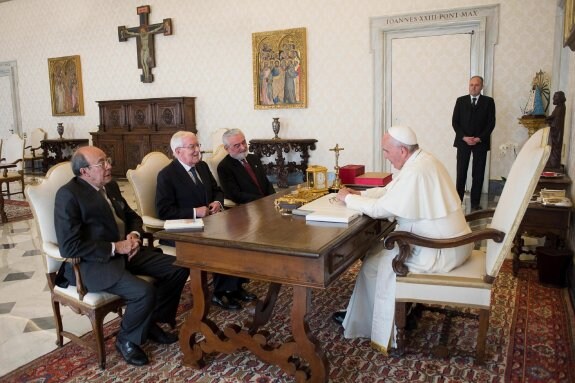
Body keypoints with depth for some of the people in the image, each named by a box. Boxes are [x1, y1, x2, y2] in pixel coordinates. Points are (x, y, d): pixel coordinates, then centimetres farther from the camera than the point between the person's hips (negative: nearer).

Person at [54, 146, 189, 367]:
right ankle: (127, 339, 1)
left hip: (125, 251, 8)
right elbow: (69, 247, -21)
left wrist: (134, 234, -2)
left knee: (178, 268, -4)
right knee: (144, 292, -29)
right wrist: (115, 248, -20)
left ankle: (152, 321, 14)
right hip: (92, 262, -8)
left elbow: (132, 216, 21)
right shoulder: (68, 195, -15)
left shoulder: (110, 186, 9)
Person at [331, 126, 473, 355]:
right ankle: (359, 317, 22)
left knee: (377, 263, 0)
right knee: (380, 250, 13)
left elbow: (380, 209, -23)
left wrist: (348, 198, -8)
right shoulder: (421, 161, 6)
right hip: (447, 240, 10)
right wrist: (360, 194, 4)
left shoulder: (416, 172, -26)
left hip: (442, 251, -10)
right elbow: (390, 191, 15)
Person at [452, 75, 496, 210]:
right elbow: (455, 122, 3)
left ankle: (475, 203, 8)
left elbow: (491, 123, 0)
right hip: (463, 141, 0)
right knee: (461, 173, -1)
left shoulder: (488, 101, 5)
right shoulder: (460, 101, 8)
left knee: (478, 174, 2)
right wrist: (464, 137, -10)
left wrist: (479, 138, -11)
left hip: (481, 142, 0)